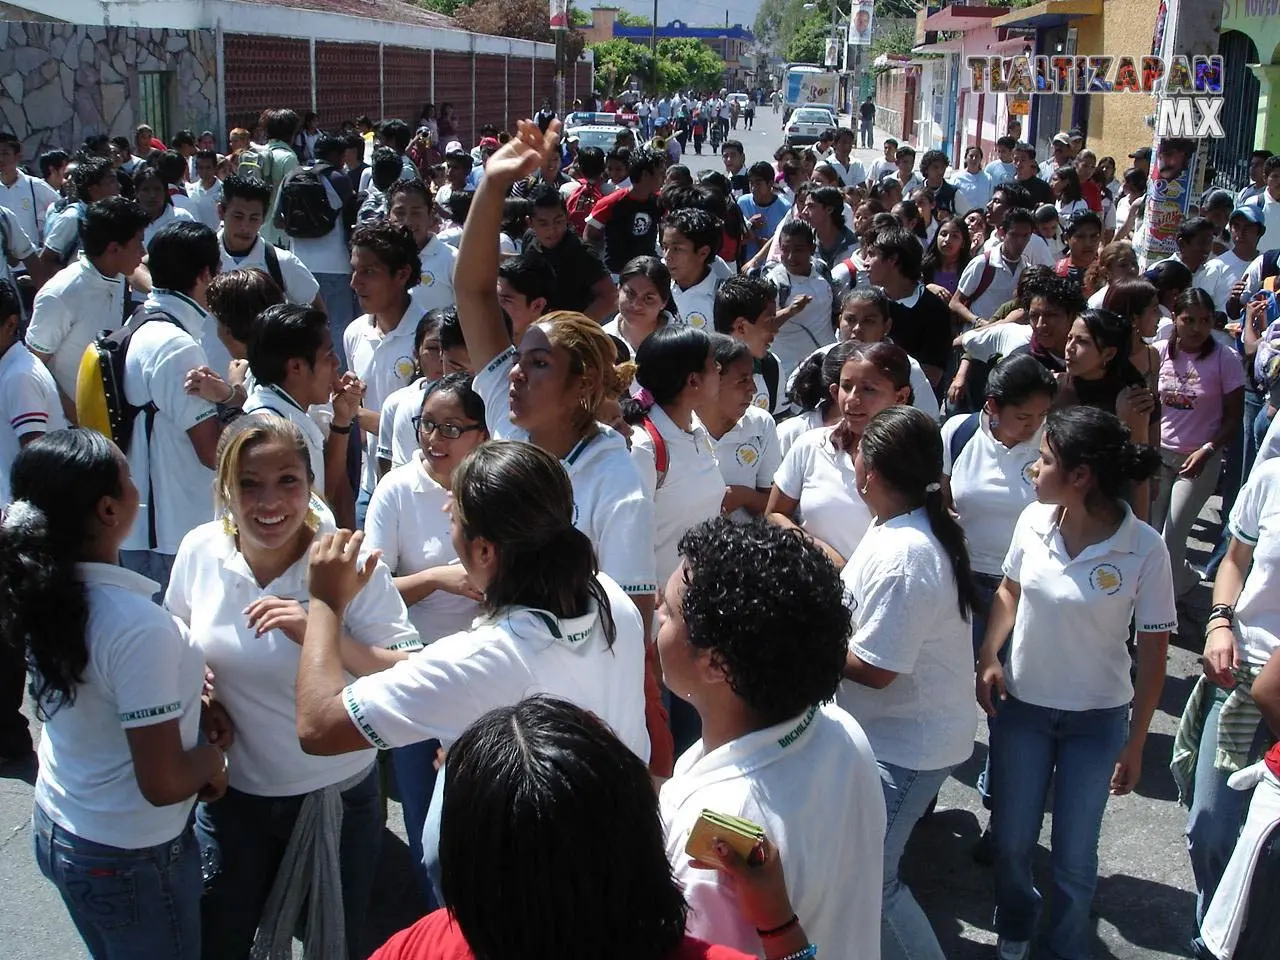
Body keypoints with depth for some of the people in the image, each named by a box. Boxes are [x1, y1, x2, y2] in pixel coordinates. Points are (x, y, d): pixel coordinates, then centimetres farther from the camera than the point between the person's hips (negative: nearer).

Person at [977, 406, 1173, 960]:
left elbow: (1152, 651, -10)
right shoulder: (1034, 522, -11)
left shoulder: (1144, 549, -20)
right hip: (1021, 705, 3)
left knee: (1073, 858, 10)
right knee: (1011, 842, 14)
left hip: (1097, 721, -3)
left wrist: (1136, 741, -5)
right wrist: (989, 655, -7)